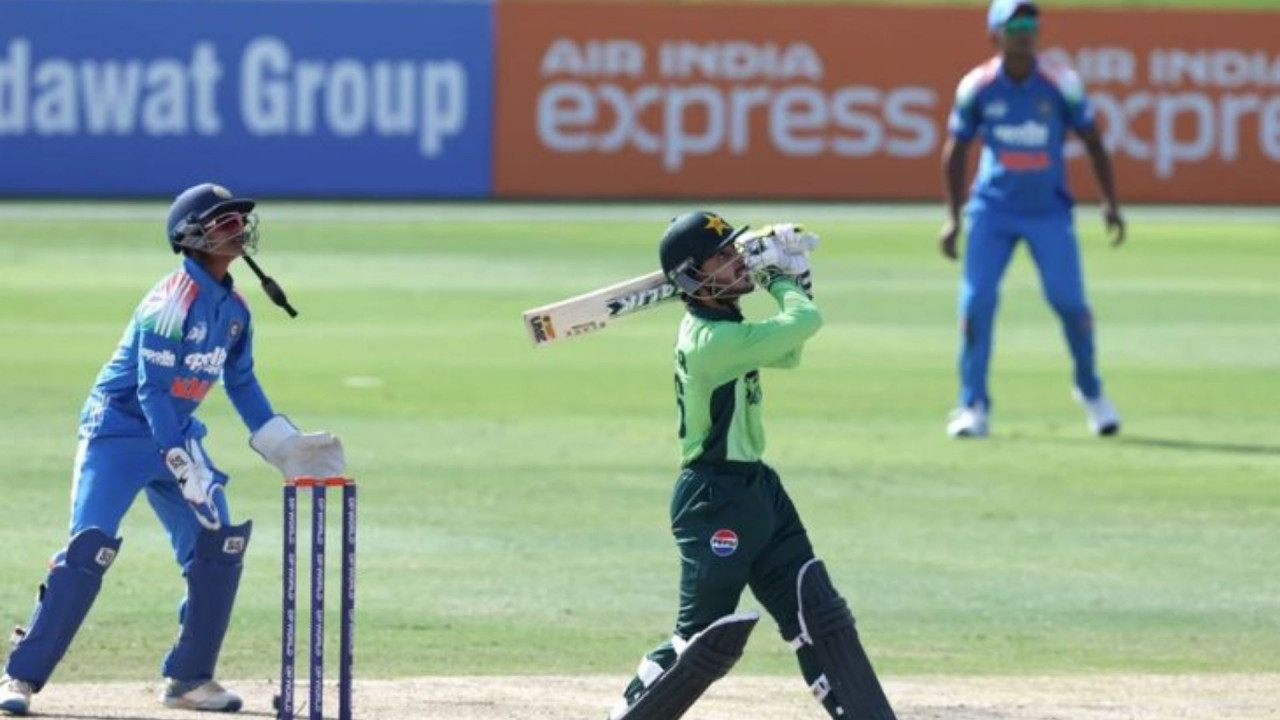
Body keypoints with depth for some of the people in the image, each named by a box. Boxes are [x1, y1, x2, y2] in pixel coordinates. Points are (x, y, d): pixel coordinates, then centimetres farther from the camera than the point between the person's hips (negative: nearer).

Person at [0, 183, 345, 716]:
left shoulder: (232, 307, 4)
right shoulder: (174, 299, -21)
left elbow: (241, 384, 17)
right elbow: (152, 391, -24)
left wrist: (286, 446, 11)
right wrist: (186, 469, -28)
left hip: (177, 433, 8)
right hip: (117, 431, -8)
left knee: (219, 544, 1)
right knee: (89, 547, -16)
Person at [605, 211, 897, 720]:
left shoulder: (719, 326, 7)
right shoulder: (712, 339, -22)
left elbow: (786, 354, 20)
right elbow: (806, 324, -23)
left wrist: (793, 280, 8)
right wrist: (779, 281, -3)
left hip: (757, 489, 10)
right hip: (715, 501, -10)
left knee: (820, 618, 7)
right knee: (705, 641, -3)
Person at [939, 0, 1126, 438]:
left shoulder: (1061, 84, -9)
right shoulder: (977, 87, -6)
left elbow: (1092, 142, 1)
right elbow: (956, 151, 5)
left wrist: (1110, 204, -5)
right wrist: (952, 217, 2)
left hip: (1049, 210, -1)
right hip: (993, 210, 1)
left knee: (1069, 301, -6)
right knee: (977, 300, -10)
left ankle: (1090, 391, 19)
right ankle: (973, 406, -1)